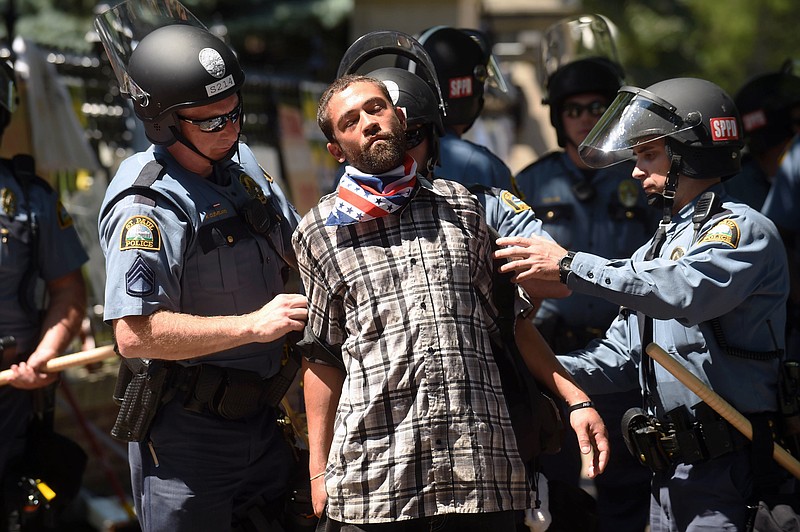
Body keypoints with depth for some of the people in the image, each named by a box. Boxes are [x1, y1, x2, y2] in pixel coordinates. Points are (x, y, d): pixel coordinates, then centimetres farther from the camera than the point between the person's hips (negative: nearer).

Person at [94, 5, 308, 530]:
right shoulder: (146, 208, -19)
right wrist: (253, 325, -26)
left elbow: (299, 249, 24)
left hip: (260, 422, 8)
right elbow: (135, 334, -28)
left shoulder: (243, 163, 9)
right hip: (185, 435, -8)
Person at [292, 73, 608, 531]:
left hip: (482, 461, 1)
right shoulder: (321, 232, 11)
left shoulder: (461, 207, 16)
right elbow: (323, 356, 13)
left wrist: (576, 398, 10)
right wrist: (318, 470, 8)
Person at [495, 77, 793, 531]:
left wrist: (571, 266, -23)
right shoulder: (658, 248, 22)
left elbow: (686, 290, -27)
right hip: (669, 474, 8)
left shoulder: (743, 229, -7)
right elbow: (620, 356, 19)